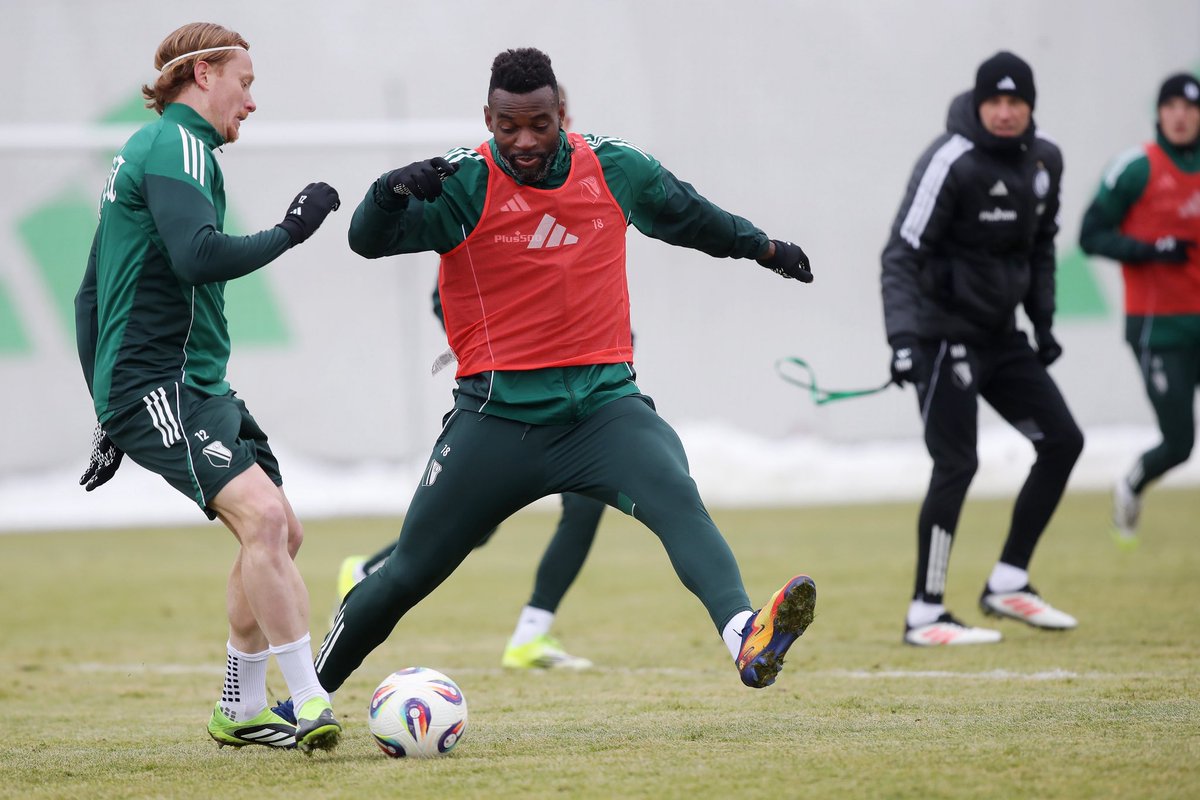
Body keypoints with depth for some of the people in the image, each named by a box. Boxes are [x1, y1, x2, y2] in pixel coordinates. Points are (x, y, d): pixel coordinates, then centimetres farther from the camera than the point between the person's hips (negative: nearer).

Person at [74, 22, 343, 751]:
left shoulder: (145, 151, 24)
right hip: (157, 384, -11)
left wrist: (111, 415, 28)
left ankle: (240, 710, 21)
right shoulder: (177, 146, -9)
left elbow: (90, 297, 27)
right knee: (261, 513, -23)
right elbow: (199, 256, -26)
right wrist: (289, 231, -12)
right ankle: (311, 706, -27)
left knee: (279, 531, 12)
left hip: (196, 387, 11)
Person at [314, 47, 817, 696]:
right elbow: (368, 241, -21)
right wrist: (391, 193, -42)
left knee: (677, 498, -28)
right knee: (409, 573, 4)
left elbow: (687, 215, 25)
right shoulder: (462, 184, -8)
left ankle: (747, 638, -48)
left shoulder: (614, 170, 4)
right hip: (497, 416, -2)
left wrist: (760, 246, 38)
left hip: (604, 404, 2)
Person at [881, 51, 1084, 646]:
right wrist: (902, 337, -34)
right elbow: (902, 255, -23)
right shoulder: (952, 162, -19)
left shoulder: (1044, 161, 5)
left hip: (1001, 335, 8)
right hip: (946, 335, -8)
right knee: (956, 465, -13)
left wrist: (1044, 321, 12)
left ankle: (1007, 585, 15)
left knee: (1062, 441, 7)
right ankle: (925, 614, -7)